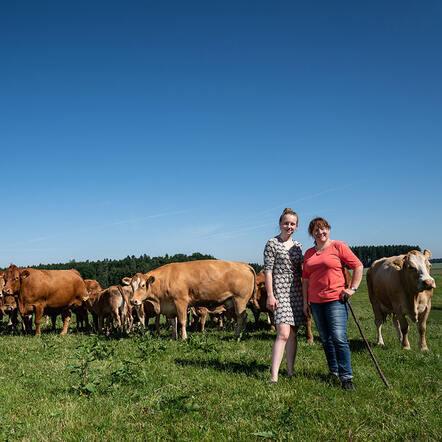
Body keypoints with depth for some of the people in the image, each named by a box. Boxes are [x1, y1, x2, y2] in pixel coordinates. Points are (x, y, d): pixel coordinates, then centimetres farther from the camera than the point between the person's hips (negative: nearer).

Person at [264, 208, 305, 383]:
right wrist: (270, 295, -13)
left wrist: (305, 293, 15)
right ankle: (274, 376, -13)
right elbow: (268, 270, -7)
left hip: (296, 292, 6)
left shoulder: (298, 246, 14)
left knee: (293, 334, 9)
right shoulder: (272, 243, -3)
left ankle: (290, 371, 20)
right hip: (279, 290, -6)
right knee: (283, 334, -15)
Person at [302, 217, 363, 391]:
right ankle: (334, 371, 26)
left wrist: (352, 288, -7)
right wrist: (305, 301, 10)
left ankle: (346, 377, -3)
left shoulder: (338, 246, -1)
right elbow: (305, 279, 15)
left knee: (339, 338, -11)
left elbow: (358, 266, 0)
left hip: (336, 299, -5)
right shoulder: (309, 254, 13)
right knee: (325, 339, 11)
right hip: (315, 302, 5)